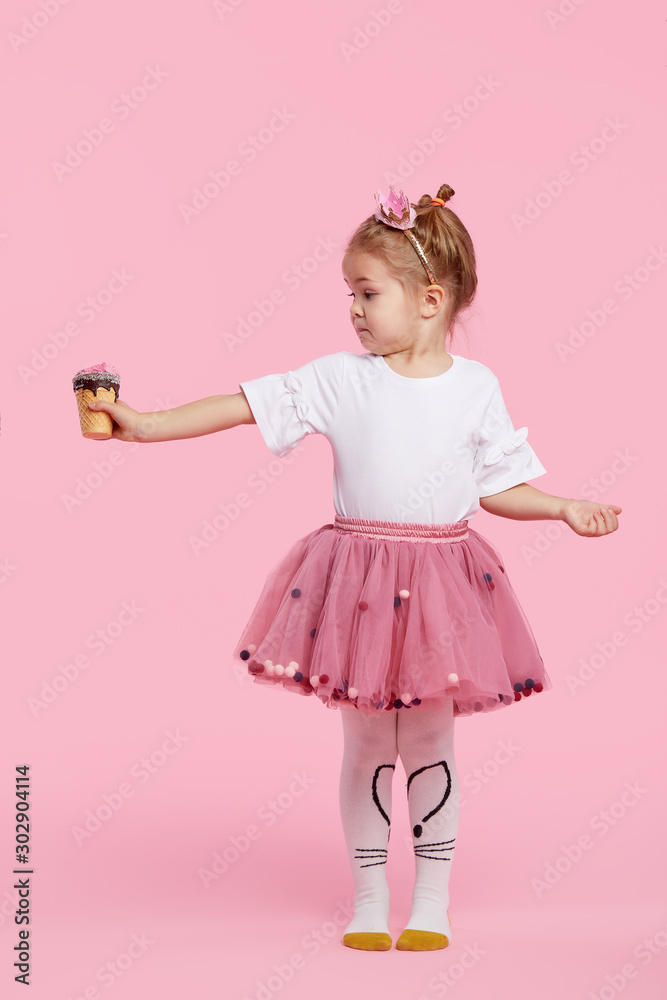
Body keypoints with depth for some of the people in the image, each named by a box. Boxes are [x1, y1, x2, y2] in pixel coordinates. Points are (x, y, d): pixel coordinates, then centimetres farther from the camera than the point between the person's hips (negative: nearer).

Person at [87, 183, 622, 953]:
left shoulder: (476, 388, -1)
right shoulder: (339, 379, -3)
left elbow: (499, 487, 7)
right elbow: (246, 406, -6)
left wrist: (565, 507, -6)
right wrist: (146, 425, -11)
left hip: (443, 583, 0)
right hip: (358, 582, 0)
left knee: (431, 743, 8)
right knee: (367, 744, 8)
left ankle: (432, 902, 23)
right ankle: (368, 899, 24)